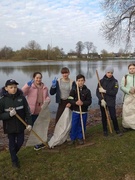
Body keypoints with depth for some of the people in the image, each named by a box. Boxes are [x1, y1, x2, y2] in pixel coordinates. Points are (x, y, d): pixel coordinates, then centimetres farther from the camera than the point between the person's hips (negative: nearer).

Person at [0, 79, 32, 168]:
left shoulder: (21, 97, -10)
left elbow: (27, 111, -4)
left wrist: (29, 123, -8)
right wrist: (9, 114, -28)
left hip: (20, 125, 2)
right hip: (10, 126, -2)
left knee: (20, 141, 13)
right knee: (12, 143, 11)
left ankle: (13, 154, 44)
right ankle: (14, 160, 34)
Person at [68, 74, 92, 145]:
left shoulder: (87, 91, -3)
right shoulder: (73, 90, -4)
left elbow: (89, 101, -5)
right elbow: (70, 100, -7)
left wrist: (83, 103, -23)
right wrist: (76, 102, -25)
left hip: (84, 111, 1)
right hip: (75, 111, 0)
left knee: (82, 125, 10)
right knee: (74, 125, 5)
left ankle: (80, 138, 27)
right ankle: (72, 138, 21)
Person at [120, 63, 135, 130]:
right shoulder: (125, 77, 5)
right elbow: (121, 87, 0)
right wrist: (129, 91, -16)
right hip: (127, 97, -1)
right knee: (126, 111, 1)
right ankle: (126, 125, 16)